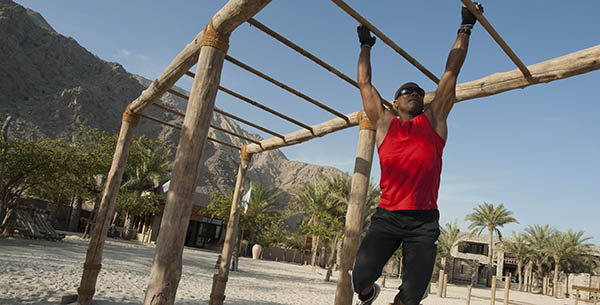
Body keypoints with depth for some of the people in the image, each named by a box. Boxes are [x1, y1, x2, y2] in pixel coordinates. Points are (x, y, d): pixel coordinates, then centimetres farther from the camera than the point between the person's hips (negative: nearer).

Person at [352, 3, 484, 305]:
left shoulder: (434, 120, 12)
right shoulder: (383, 123, 11)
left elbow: (451, 73, 15)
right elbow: (364, 83, 21)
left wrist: (465, 28, 20)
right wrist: (365, 46, 31)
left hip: (424, 221, 1)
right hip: (387, 217, 0)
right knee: (360, 276, -14)